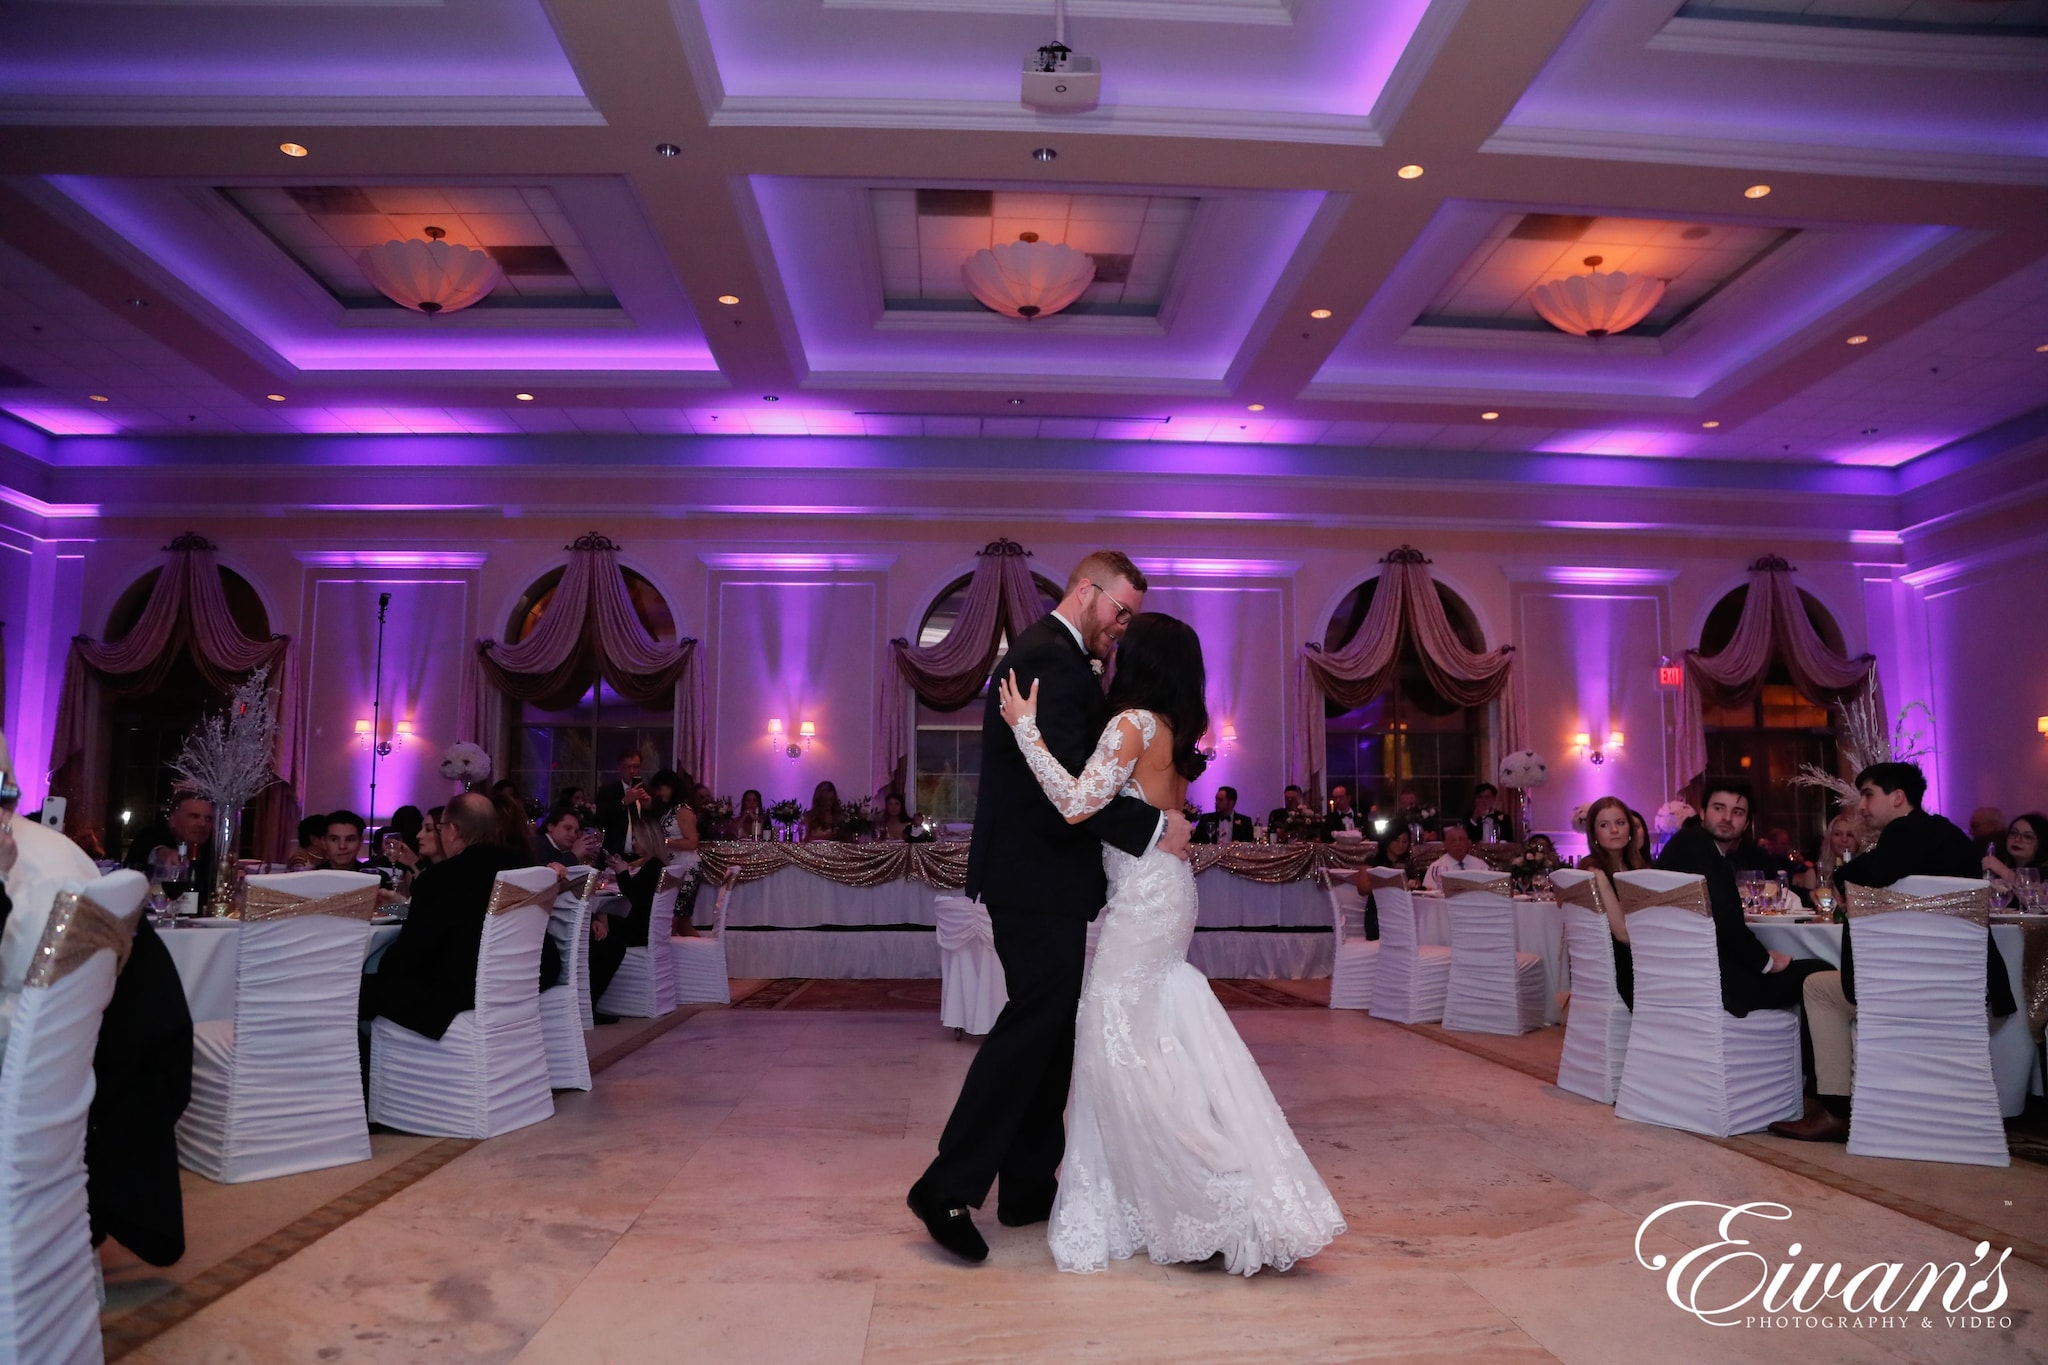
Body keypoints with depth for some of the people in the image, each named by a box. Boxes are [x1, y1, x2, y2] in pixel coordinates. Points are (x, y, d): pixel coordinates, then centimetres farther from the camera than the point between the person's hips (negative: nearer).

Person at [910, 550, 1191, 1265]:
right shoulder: (1053, 657, -16)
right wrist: (1153, 828, -19)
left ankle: (1029, 1187, 23)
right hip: (1039, 880, -11)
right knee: (1035, 1024, -7)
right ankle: (948, 1188, 0)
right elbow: (1068, 784, -24)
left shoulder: (1047, 653, 19)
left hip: (1035, 876, 11)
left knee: (1048, 1027, 14)